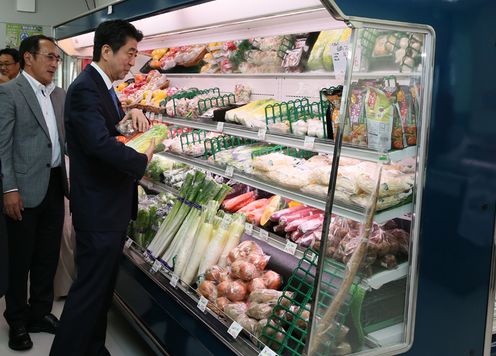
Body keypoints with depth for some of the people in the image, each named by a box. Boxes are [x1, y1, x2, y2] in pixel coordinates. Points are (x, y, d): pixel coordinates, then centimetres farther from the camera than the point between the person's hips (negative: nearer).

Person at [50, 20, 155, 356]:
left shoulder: (102, 86, 13)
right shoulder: (85, 89, -19)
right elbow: (100, 143, -33)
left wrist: (131, 112, 9)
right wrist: (143, 159, -18)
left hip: (113, 205, 10)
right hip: (99, 210, -10)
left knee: (103, 287, 20)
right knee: (89, 290, -1)